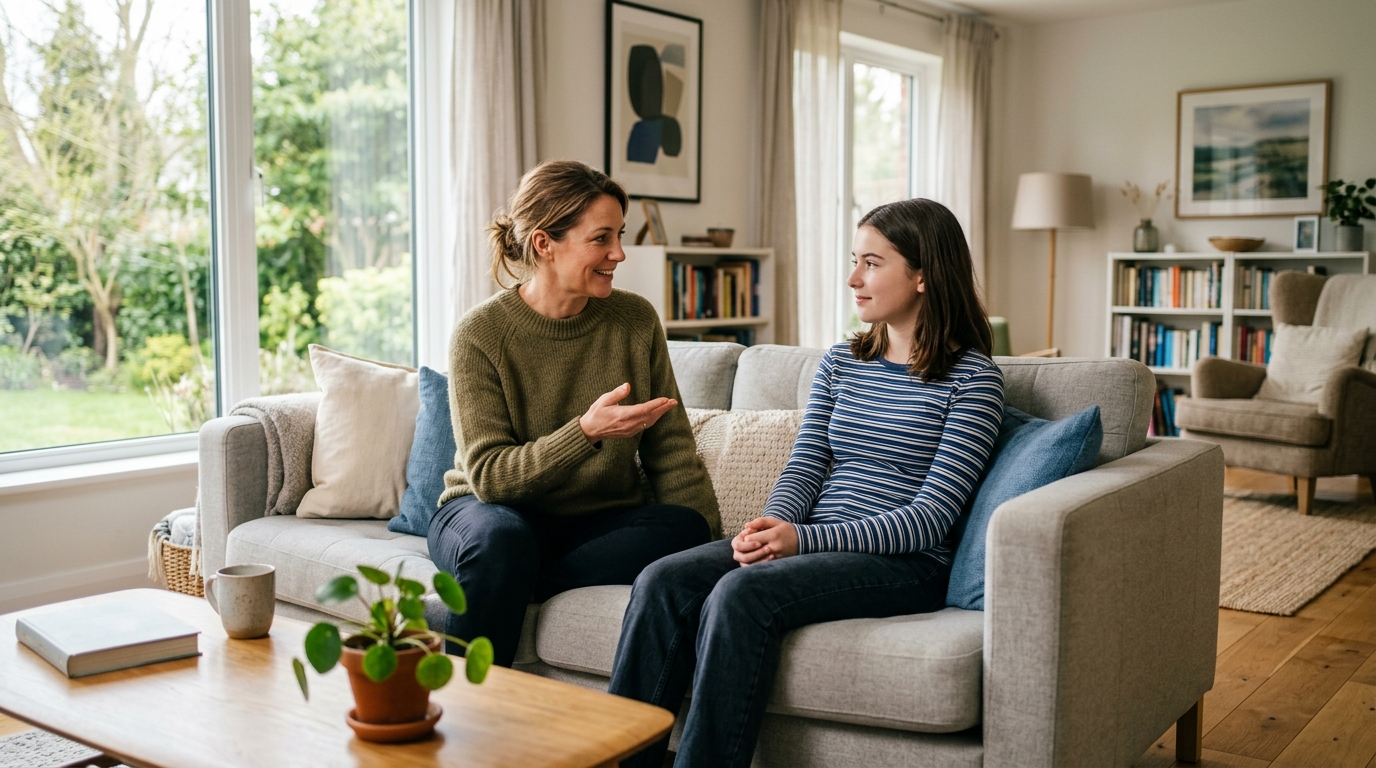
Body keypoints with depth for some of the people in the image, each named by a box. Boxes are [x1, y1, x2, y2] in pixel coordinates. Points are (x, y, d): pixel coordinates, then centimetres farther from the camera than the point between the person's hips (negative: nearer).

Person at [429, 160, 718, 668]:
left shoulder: (636, 321, -3)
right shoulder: (480, 334, -12)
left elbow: (672, 453, -1)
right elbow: (488, 474, -18)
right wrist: (586, 431, -33)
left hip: (603, 520, 3)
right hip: (492, 508, -3)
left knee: (685, 529, -27)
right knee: (500, 538, -37)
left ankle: (518, 581, -19)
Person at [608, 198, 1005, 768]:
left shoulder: (973, 378, -4)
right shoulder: (841, 362, 16)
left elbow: (932, 516, -11)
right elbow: (804, 468, 10)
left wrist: (803, 539, -22)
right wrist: (772, 524, -15)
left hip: (905, 564, -6)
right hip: (813, 544, 6)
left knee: (741, 591, -32)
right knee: (662, 582, -19)